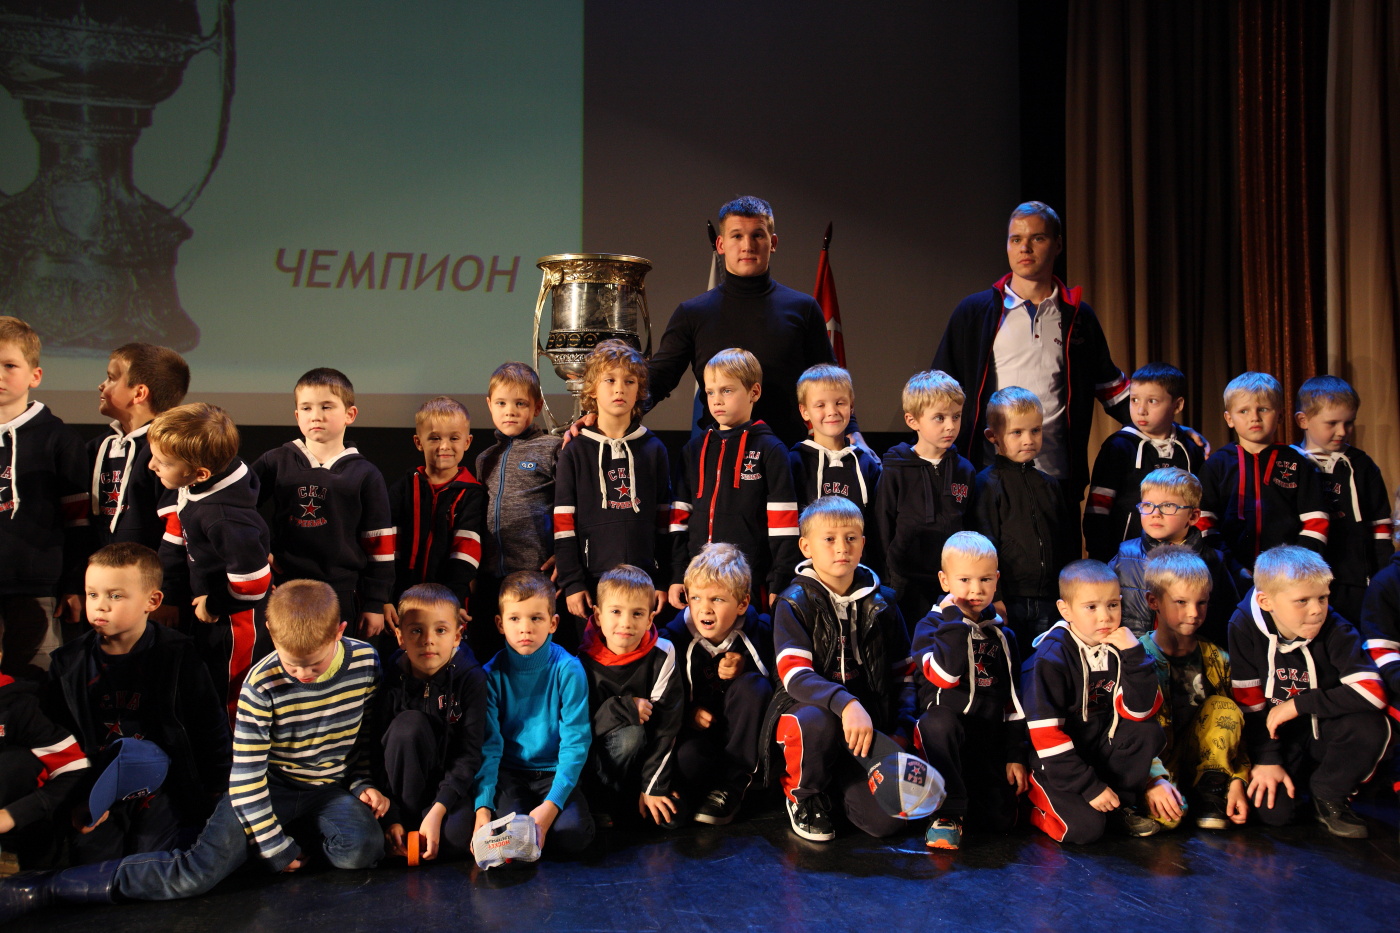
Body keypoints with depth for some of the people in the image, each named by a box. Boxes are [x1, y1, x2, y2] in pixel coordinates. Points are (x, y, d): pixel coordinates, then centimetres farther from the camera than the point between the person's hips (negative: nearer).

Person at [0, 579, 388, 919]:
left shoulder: (366, 662, -11)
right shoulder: (262, 685, -19)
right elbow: (246, 777, -16)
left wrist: (363, 783, -4)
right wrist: (276, 848, -13)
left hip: (333, 787, 2)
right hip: (270, 786, -2)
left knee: (361, 850, -29)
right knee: (201, 871, -22)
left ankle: (298, 830, 5)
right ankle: (39, 888, -11)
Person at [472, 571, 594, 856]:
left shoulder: (568, 669, -8)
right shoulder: (492, 673, -3)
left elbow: (576, 741, -11)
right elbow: (488, 744, -6)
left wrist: (551, 805, -24)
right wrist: (482, 808, -21)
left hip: (555, 771, 0)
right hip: (509, 772, 0)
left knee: (571, 835, -26)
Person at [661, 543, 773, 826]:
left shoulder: (759, 630, -7)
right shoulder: (675, 637, -5)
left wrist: (745, 671, -19)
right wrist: (688, 713, -14)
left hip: (743, 734, 1)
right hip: (696, 730, -1)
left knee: (753, 686, -30)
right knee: (687, 758, -37)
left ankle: (733, 784, -18)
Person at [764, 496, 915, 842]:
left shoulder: (881, 602, 8)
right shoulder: (795, 603, -4)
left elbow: (903, 673, 13)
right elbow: (795, 674, -17)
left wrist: (903, 729, -3)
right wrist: (845, 704, -34)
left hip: (869, 719, 3)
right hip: (809, 707, -2)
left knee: (885, 819, -19)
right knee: (816, 722, -39)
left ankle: (840, 782, 17)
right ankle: (802, 797, -6)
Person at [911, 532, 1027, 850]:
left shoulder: (1003, 635, 12)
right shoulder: (930, 626, -2)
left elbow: (1013, 699, 14)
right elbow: (944, 675, -22)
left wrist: (1016, 756, 8)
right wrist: (954, 621, -18)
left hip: (990, 743, 4)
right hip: (945, 734, -4)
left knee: (1002, 819, -9)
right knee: (938, 721, -38)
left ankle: (968, 790, 25)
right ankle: (948, 811, -20)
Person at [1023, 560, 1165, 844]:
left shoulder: (1117, 649, -4)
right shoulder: (1051, 658, -20)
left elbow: (1139, 711, -12)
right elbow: (1045, 734, -21)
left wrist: (1134, 655, -24)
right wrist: (1090, 787, -21)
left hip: (1101, 751, 6)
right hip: (1058, 764, -5)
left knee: (1149, 731, -16)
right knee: (1085, 827, -23)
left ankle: (1120, 805, 0)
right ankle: (1037, 797, 7)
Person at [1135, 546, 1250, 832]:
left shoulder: (1216, 660, 6)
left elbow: (1232, 722, 6)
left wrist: (1237, 779, -9)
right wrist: (1154, 779, -30)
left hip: (1204, 758, 5)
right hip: (1153, 763, -4)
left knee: (1225, 707, -19)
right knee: (1169, 816, -33)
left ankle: (1209, 794, -11)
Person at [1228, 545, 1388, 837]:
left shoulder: (1336, 631, -15)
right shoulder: (1244, 628, -14)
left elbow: (1372, 692, -29)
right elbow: (1249, 703, -9)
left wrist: (1298, 705, -27)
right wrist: (1266, 760, -13)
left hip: (1324, 734, 0)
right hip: (1278, 737, 0)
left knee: (1370, 725, -31)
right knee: (1272, 811, -22)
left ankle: (1327, 796, -5)